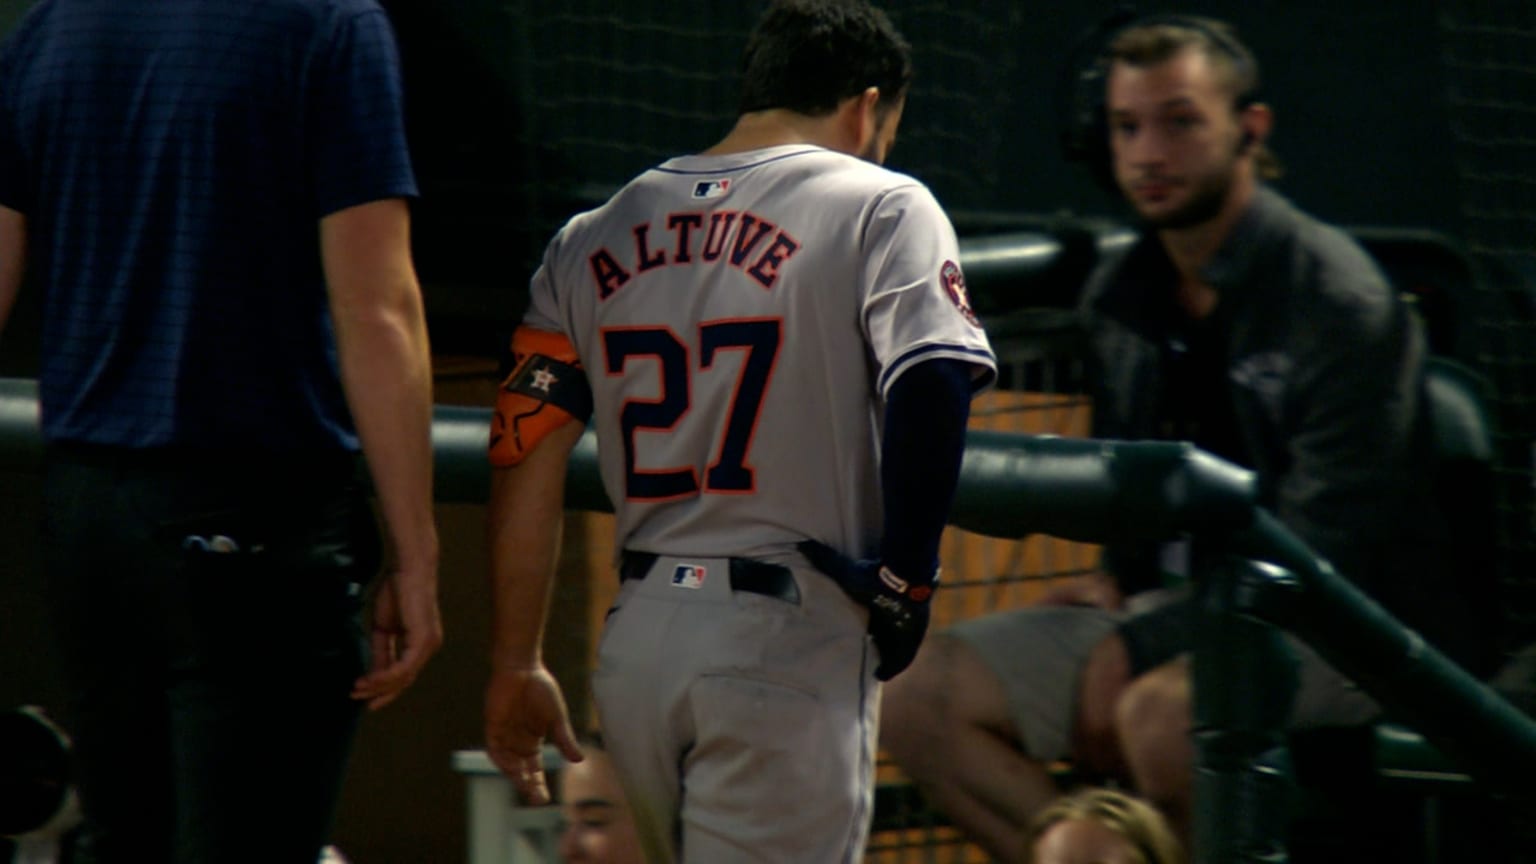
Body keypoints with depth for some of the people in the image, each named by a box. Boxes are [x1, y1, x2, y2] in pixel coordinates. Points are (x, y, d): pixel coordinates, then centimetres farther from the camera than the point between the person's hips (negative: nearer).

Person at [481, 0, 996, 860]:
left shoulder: (596, 236, 13)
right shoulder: (880, 208, -2)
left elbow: (526, 455, 10)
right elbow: (930, 385, -18)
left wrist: (517, 662, 14)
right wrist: (903, 584, -8)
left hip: (635, 640, 6)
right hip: (788, 639, -6)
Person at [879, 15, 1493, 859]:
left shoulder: (1340, 301, -14)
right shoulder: (1119, 297, 10)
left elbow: (1321, 557, -18)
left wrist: (1136, 651, -20)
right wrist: (1114, 580, 3)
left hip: (1339, 632, -8)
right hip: (1175, 605, 8)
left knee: (1159, 712, -38)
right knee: (916, 694, -9)